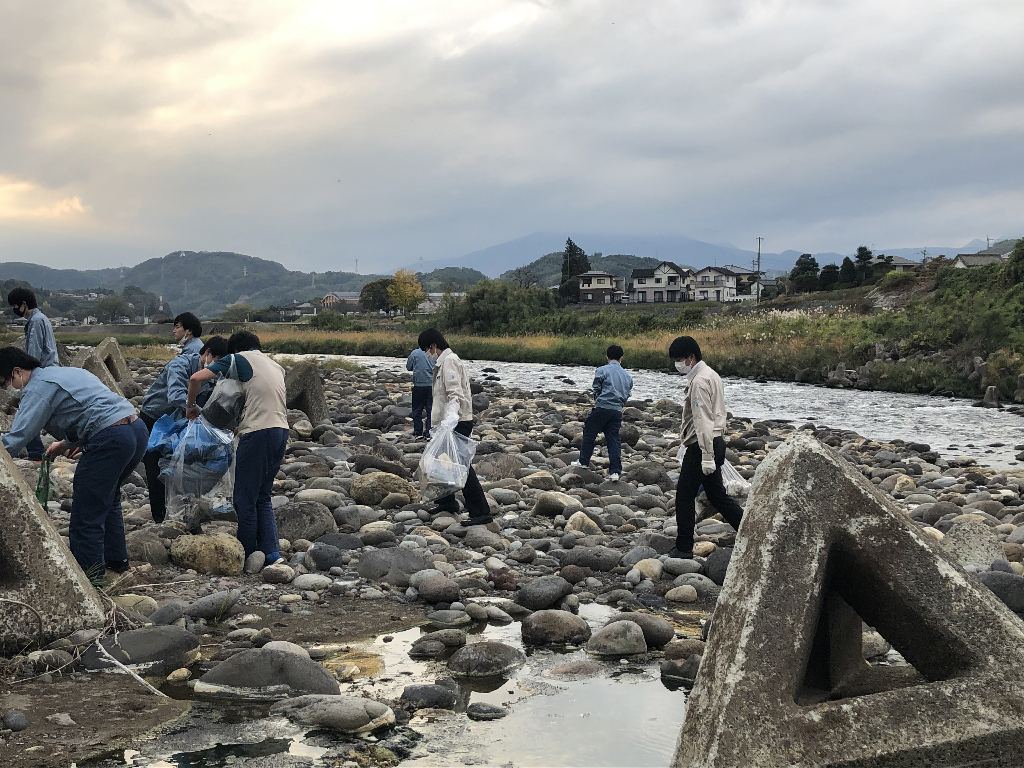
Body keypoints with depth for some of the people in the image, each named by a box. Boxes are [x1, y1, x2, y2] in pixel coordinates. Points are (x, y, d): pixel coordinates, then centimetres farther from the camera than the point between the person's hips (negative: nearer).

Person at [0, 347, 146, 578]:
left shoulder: (39, 386, -4)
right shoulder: (66, 371, 24)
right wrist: (66, 444, 40)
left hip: (111, 440, -10)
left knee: (86, 514, -1)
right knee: (108, 498, 28)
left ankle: (89, 574, 5)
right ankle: (116, 559, 37)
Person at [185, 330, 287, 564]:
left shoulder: (238, 359, 3)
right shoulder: (276, 366, 24)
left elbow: (197, 378, -5)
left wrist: (191, 405, 12)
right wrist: (238, 424, 31)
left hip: (257, 432, -7)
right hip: (281, 431, 7)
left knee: (245, 499, 3)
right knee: (262, 497, 15)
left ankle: (246, 557, 10)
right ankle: (271, 552, 6)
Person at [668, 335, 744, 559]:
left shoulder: (700, 381, -17)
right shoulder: (710, 375, 15)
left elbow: (704, 421, -22)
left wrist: (707, 457, -24)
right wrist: (686, 444, 26)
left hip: (702, 447, -10)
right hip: (714, 443, 10)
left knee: (685, 496, 0)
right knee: (717, 494, 15)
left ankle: (684, 548, 7)